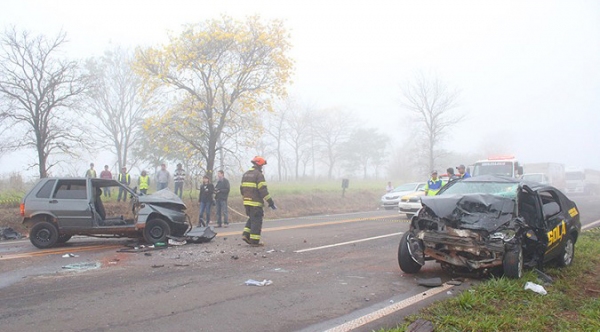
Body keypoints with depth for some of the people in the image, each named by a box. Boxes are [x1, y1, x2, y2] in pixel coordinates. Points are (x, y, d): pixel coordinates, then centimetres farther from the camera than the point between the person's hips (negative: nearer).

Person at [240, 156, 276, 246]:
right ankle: (254, 241, 1)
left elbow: (242, 189, 18)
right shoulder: (259, 175, -12)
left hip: (247, 202, 8)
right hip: (256, 203, -8)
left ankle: (246, 235, 11)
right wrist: (271, 202, -17)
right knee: (256, 221, 0)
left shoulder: (245, 174, 14)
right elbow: (263, 190, -19)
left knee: (252, 219, 21)